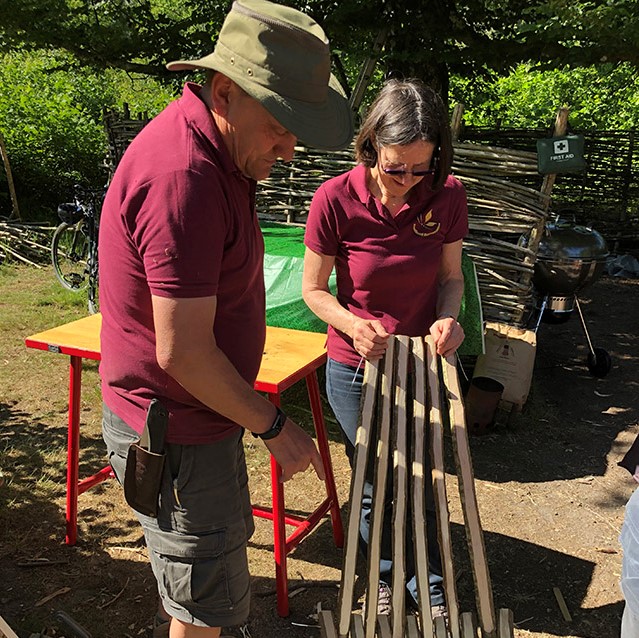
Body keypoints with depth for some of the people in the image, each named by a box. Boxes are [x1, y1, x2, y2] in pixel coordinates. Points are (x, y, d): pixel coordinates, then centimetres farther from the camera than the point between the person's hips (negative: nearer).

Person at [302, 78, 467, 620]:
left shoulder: (447, 196, -13)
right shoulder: (336, 199, -20)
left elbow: (451, 276, 1)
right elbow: (314, 289, -9)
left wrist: (448, 317, -21)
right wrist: (352, 324, -28)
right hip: (355, 368, -1)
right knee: (374, 486, 17)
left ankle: (433, 590, 41)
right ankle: (388, 576, 46)